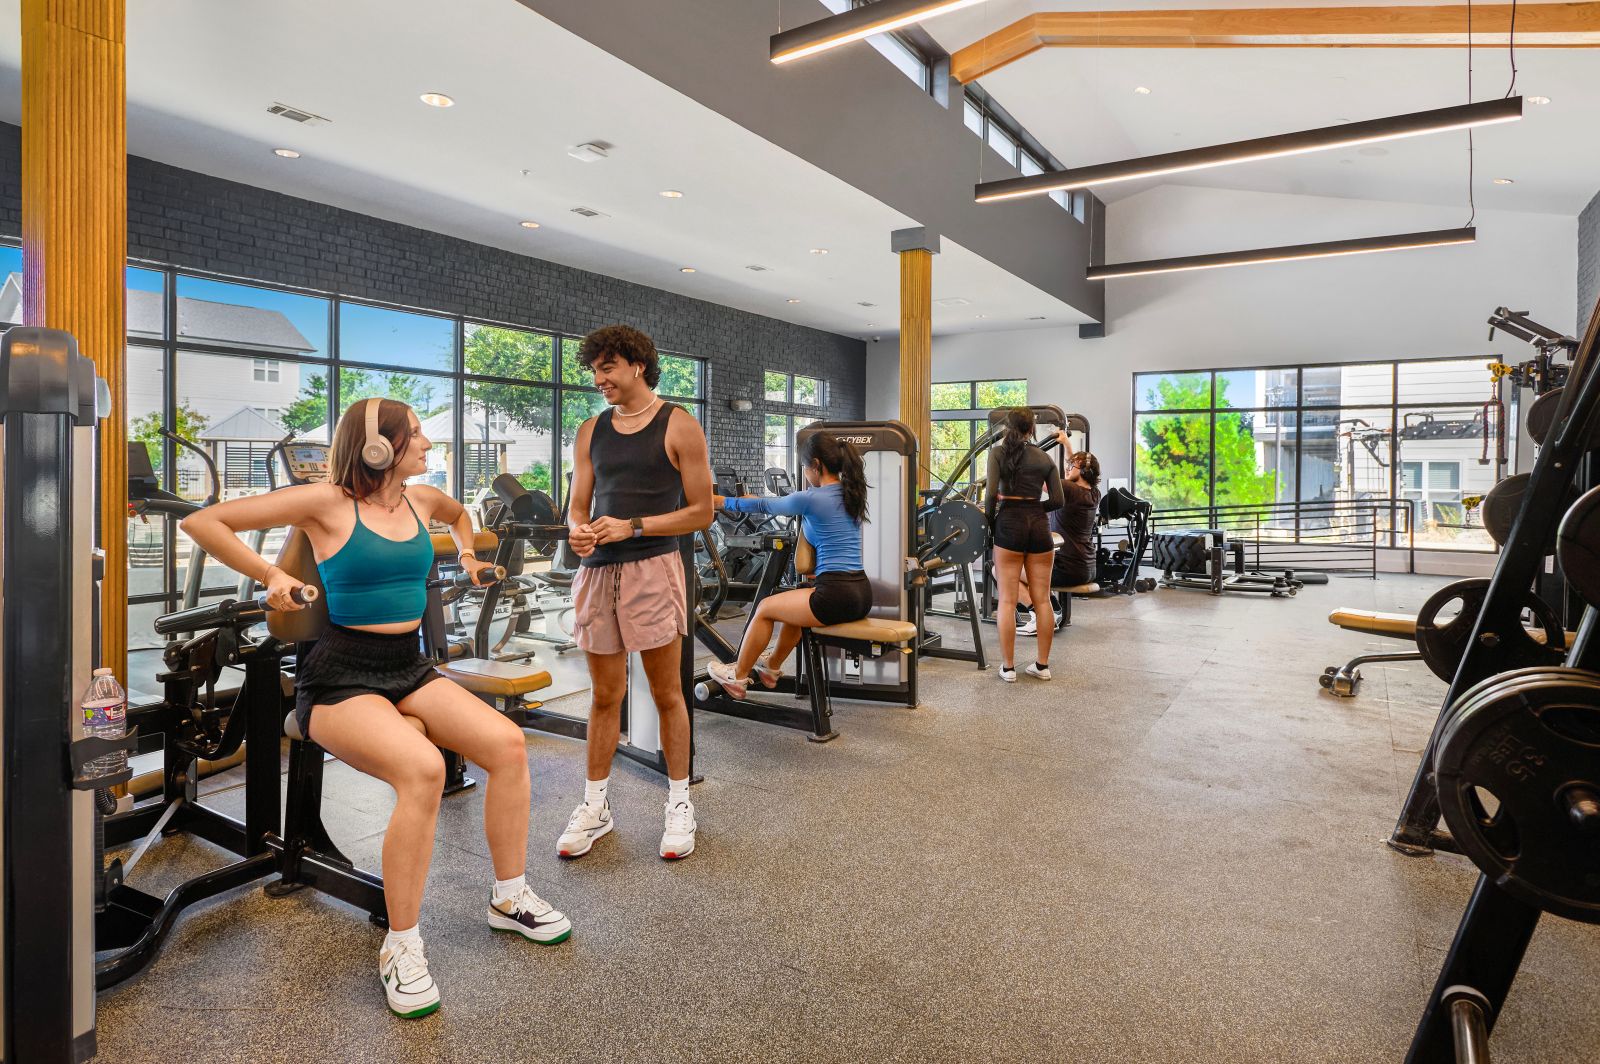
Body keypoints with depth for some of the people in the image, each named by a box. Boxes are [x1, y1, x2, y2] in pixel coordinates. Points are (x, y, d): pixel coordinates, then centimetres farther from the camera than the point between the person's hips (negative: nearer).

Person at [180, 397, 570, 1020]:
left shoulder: (422, 499, 11)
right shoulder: (327, 502, -7)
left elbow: (459, 513, 37)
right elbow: (202, 522, -6)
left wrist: (466, 554, 25)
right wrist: (270, 576, -10)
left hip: (408, 668, 6)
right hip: (341, 676, -6)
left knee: (507, 742, -17)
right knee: (423, 769, -34)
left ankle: (510, 898, 3)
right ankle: (401, 947, -15)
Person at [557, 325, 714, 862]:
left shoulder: (678, 426, 0)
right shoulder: (591, 432, 14)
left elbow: (701, 511, -3)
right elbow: (578, 507, 14)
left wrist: (633, 526, -12)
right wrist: (578, 530, -9)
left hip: (652, 568, -4)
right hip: (596, 571, 4)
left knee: (666, 692, 4)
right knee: (605, 695, 10)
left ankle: (679, 803, 18)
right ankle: (595, 806, 23)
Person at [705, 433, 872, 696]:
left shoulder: (810, 499, -10)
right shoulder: (850, 494, 13)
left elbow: (764, 507, 7)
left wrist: (723, 502, 21)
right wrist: (758, 500, 39)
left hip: (837, 595, -8)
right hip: (862, 594, 8)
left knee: (765, 608, 14)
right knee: (794, 603, 32)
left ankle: (738, 677, 30)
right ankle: (772, 666, 50)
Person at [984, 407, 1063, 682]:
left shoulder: (999, 450, 1)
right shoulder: (1044, 457, 11)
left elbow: (991, 492, -10)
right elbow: (1057, 500, 5)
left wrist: (990, 522, 3)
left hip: (1010, 523, -3)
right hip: (1039, 525, 3)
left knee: (1007, 601, 1)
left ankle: (1008, 667, 4)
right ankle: (1042, 665, 16)